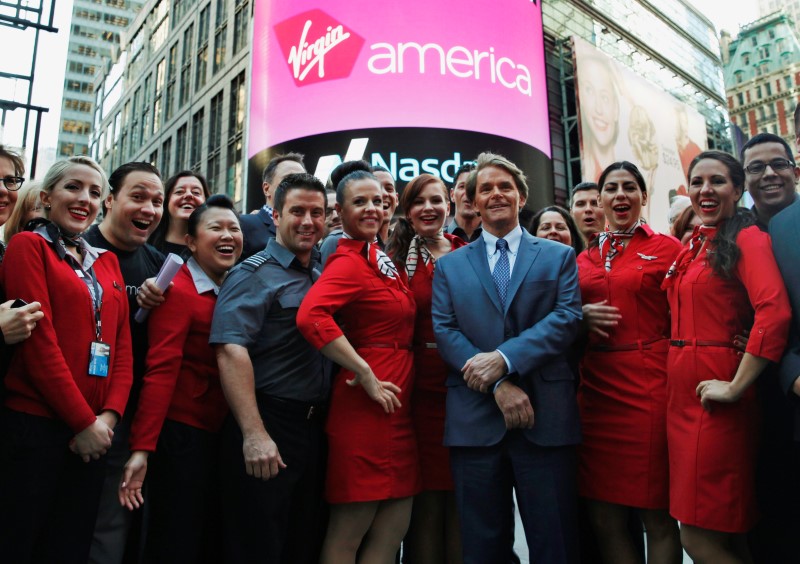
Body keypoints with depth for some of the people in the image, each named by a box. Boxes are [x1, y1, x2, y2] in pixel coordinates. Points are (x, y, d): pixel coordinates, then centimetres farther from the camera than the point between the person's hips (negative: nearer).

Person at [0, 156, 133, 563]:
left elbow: (122, 344, 9)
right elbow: (38, 339, -12)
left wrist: (108, 415, -5)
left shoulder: (108, 263, 15)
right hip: (33, 425, -5)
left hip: (93, 433, 5)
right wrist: (83, 420, -13)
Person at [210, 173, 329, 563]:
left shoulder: (323, 277, 13)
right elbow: (231, 351, -20)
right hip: (267, 427, -7)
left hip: (315, 428, 7)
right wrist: (254, 434, -25)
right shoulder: (254, 274, -9)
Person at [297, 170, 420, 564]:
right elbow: (311, 316, -30)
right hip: (367, 402, -9)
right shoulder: (348, 262, -12)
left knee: (393, 529, 13)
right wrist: (366, 376, -23)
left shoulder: (379, 257, 13)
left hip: (396, 402, 9)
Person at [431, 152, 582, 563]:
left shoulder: (559, 256, 11)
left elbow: (567, 318, -3)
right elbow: (444, 332, 1)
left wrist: (504, 358, -17)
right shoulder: (449, 266, 13)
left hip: (546, 418, -1)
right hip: (474, 420, 1)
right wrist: (499, 386, -12)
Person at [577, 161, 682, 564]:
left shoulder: (667, 248, 2)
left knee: (658, 517, 5)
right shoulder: (584, 259, 13)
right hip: (595, 387, 4)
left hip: (649, 385, -4)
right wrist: (581, 316, -2)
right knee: (603, 519, 9)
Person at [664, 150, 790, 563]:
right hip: (682, 392, 8)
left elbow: (774, 313, -23)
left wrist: (736, 388, -21)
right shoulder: (691, 246, 15)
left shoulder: (747, 239, -9)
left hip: (714, 397, -8)